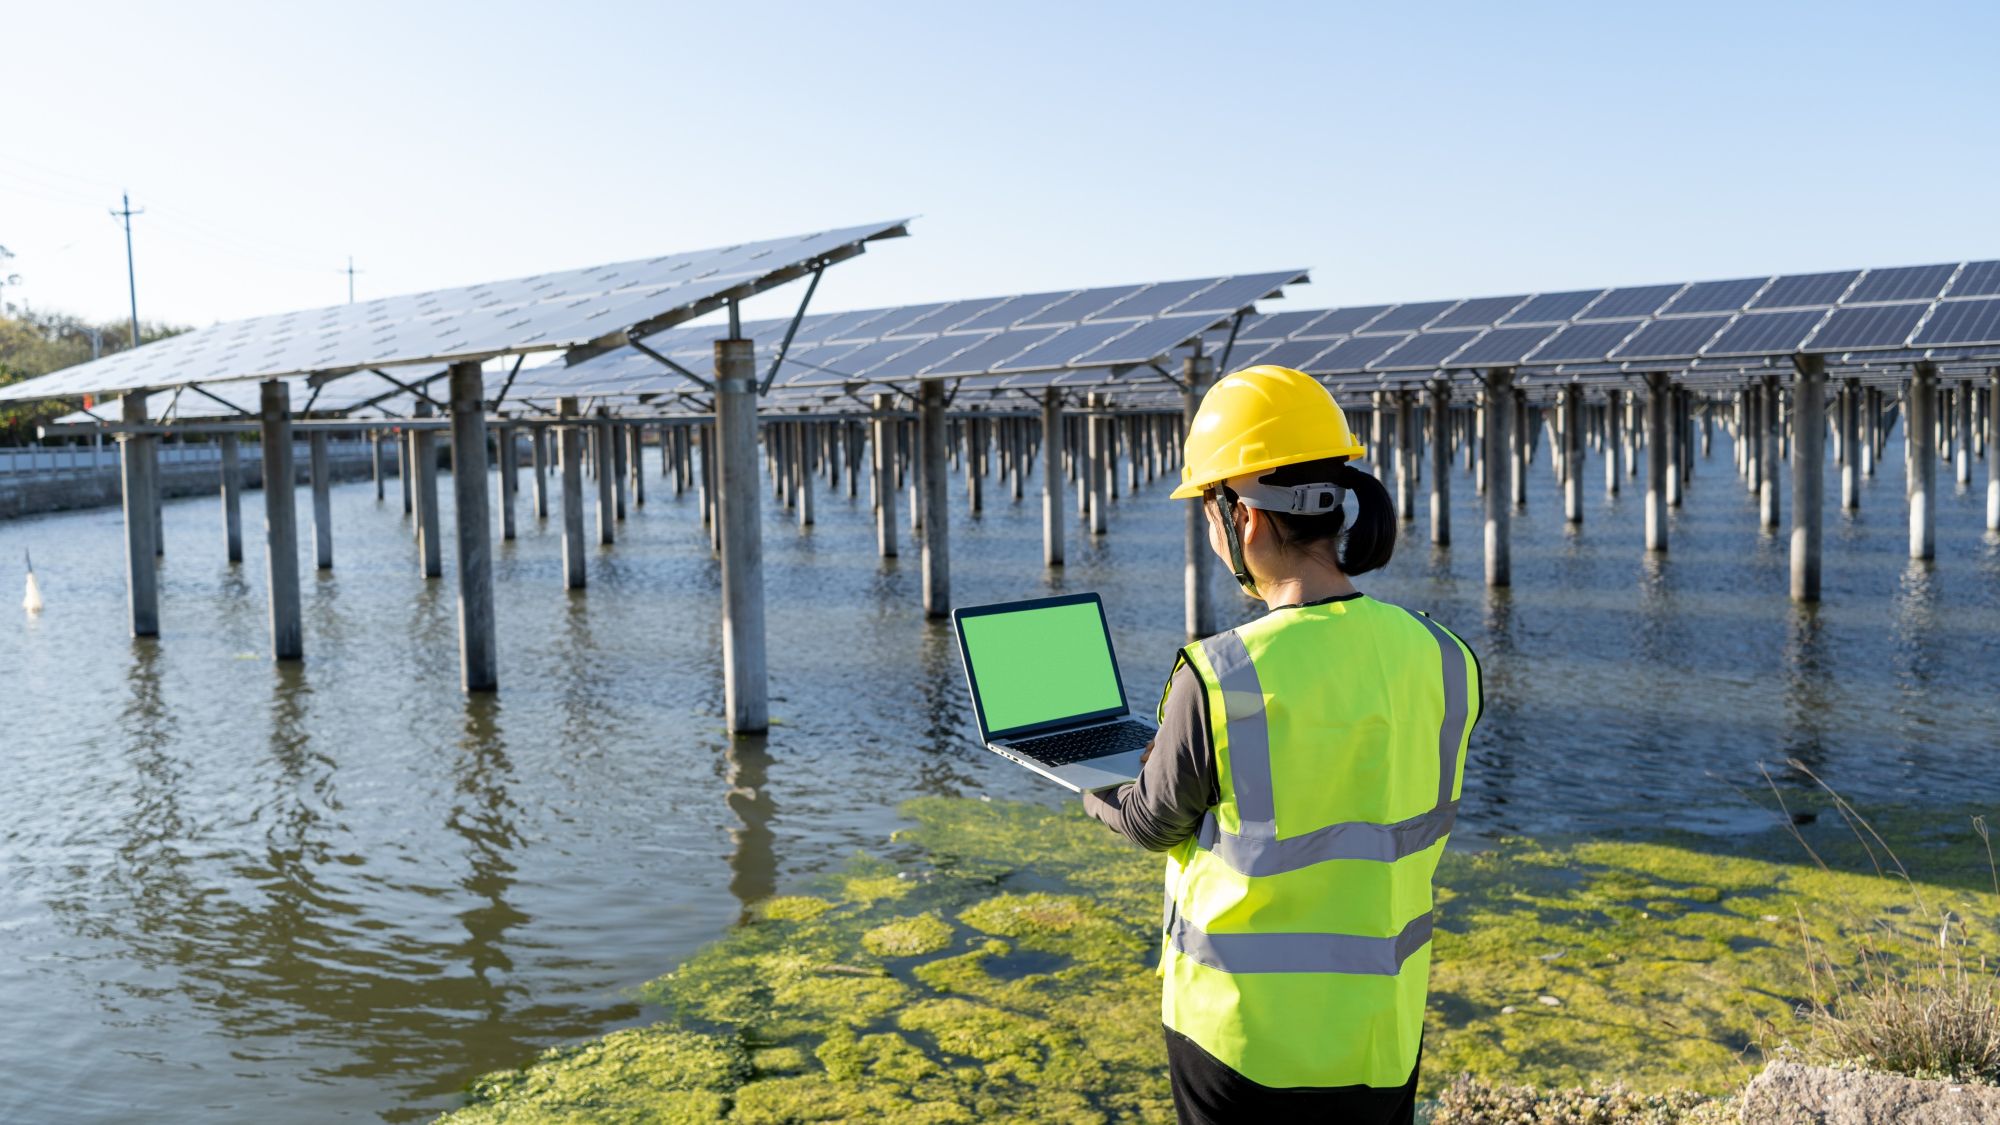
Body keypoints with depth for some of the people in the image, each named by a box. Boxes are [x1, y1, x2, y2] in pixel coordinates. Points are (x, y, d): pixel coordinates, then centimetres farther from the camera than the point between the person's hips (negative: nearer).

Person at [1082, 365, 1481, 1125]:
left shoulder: (1220, 678, -24)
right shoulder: (1440, 662, -10)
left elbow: (1154, 824, -7)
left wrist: (1095, 794, 14)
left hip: (1243, 1036, -4)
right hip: (1383, 1034, 4)